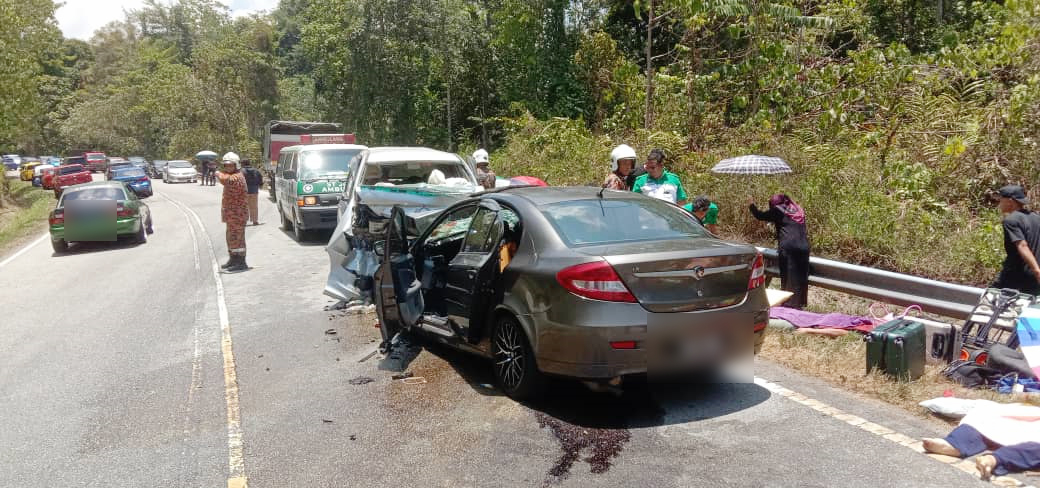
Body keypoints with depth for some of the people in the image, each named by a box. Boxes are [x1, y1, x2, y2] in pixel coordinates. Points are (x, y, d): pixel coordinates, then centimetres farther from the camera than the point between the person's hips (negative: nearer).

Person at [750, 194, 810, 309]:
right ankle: (798, 305, 11)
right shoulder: (799, 211, 21)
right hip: (803, 247, 5)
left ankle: (789, 305, -2)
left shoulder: (778, 210, 5)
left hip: (789, 248, -5)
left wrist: (752, 205, 30)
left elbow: (760, 216, 13)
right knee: (800, 279, 8)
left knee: (788, 279, -1)